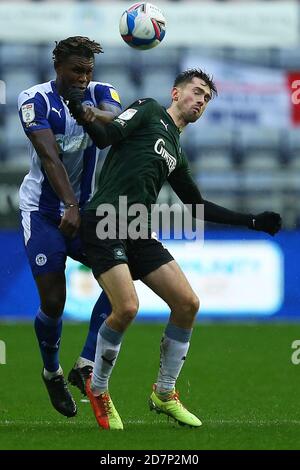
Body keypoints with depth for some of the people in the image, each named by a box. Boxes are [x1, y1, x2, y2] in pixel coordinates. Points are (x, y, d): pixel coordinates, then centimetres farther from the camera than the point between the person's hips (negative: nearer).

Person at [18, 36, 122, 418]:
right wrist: (71, 206, -37)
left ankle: (86, 364, -9)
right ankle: (52, 373, 21)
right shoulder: (35, 100, -13)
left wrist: (99, 114, -50)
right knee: (53, 302, -6)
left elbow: (117, 119, -27)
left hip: (86, 210, 4)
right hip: (43, 211, -4)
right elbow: (50, 157, -25)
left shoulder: (100, 94, -2)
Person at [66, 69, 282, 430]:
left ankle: (164, 395, 15)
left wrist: (253, 222, 30)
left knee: (187, 303, -2)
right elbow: (107, 136, -10)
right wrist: (84, 118, -31)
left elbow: (198, 207, 31)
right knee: (127, 307, -22)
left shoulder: (176, 153, 23)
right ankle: (97, 389, 3)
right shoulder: (149, 110, 5)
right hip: (104, 222, -8)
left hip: (139, 232, 8)